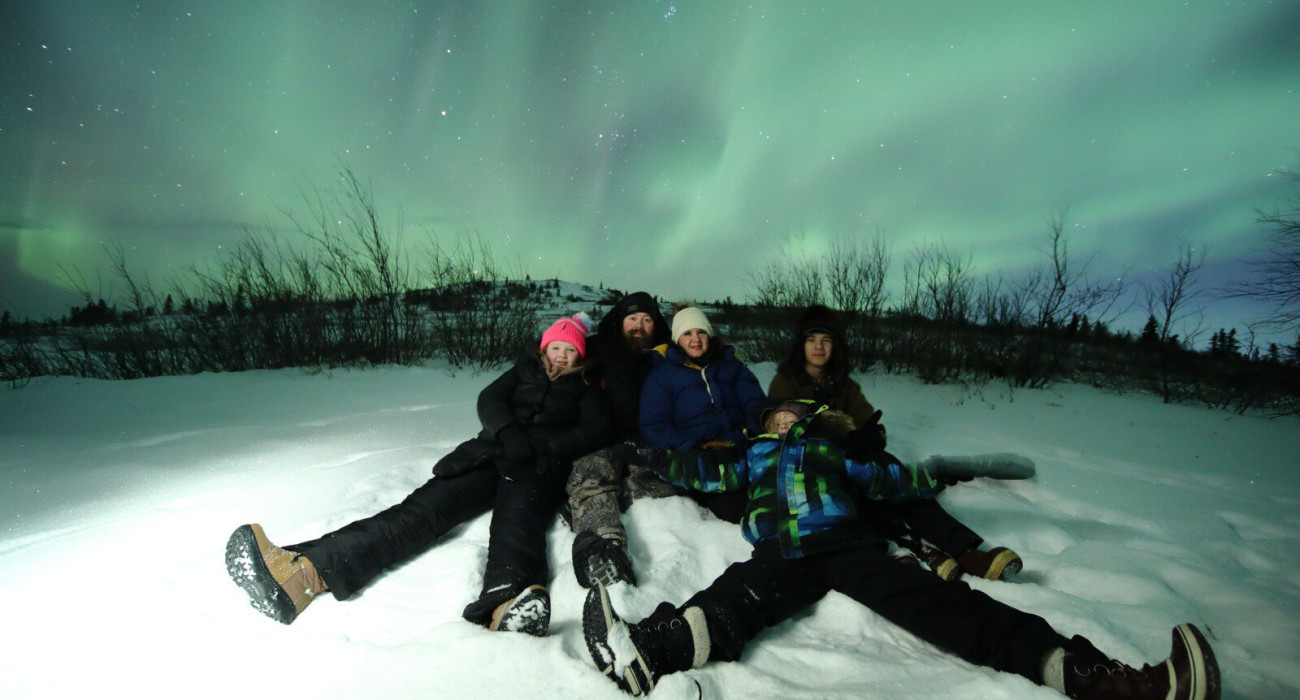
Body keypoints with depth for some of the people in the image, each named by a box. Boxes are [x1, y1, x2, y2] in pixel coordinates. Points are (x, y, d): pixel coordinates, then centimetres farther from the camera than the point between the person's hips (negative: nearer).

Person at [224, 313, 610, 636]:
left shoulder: (585, 389, 20)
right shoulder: (526, 371, 26)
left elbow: (597, 430, 3)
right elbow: (490, 401, 11)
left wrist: (540, 444, -10)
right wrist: (509, 433, -11)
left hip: (539, 470, -3)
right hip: (490, 457, 3)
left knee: (518, 521, -38)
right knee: (423, 509, -21)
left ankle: (508, 607, -72)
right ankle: (305, 571, -42)